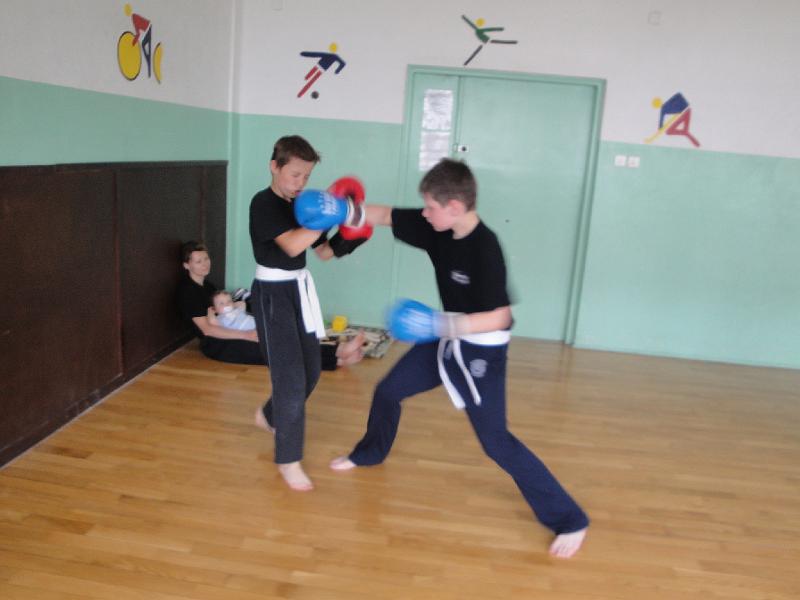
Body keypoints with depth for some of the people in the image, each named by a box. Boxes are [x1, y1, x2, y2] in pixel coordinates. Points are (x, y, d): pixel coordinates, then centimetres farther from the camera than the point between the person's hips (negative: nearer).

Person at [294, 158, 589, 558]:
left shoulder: (485, 249, -30)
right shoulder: (437, 228, -8)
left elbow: (498, 317, -30)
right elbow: (386, 216, 1)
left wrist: (440, 323, -36)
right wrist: (341, 211, -11)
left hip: (481, 351, -8)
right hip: (448, 340, 8)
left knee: (495, 441, -6)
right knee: (388, 391, 19)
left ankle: (569, 520, 7)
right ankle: (369, 453, 49)